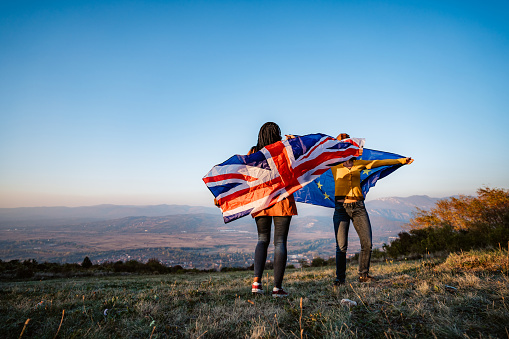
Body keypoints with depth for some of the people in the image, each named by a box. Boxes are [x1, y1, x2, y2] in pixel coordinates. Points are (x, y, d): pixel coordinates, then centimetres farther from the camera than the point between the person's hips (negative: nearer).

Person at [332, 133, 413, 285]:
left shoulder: (359, 164, 15)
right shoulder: (334, 164, 6)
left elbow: (381, 162, 21)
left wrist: (402, 160, 27)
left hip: (358, 207, 3)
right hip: (341, 208, -3)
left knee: (367, 243, 0)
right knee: (341, 246, -5)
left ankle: (363, 274, 20)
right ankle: (340, 277, 13)